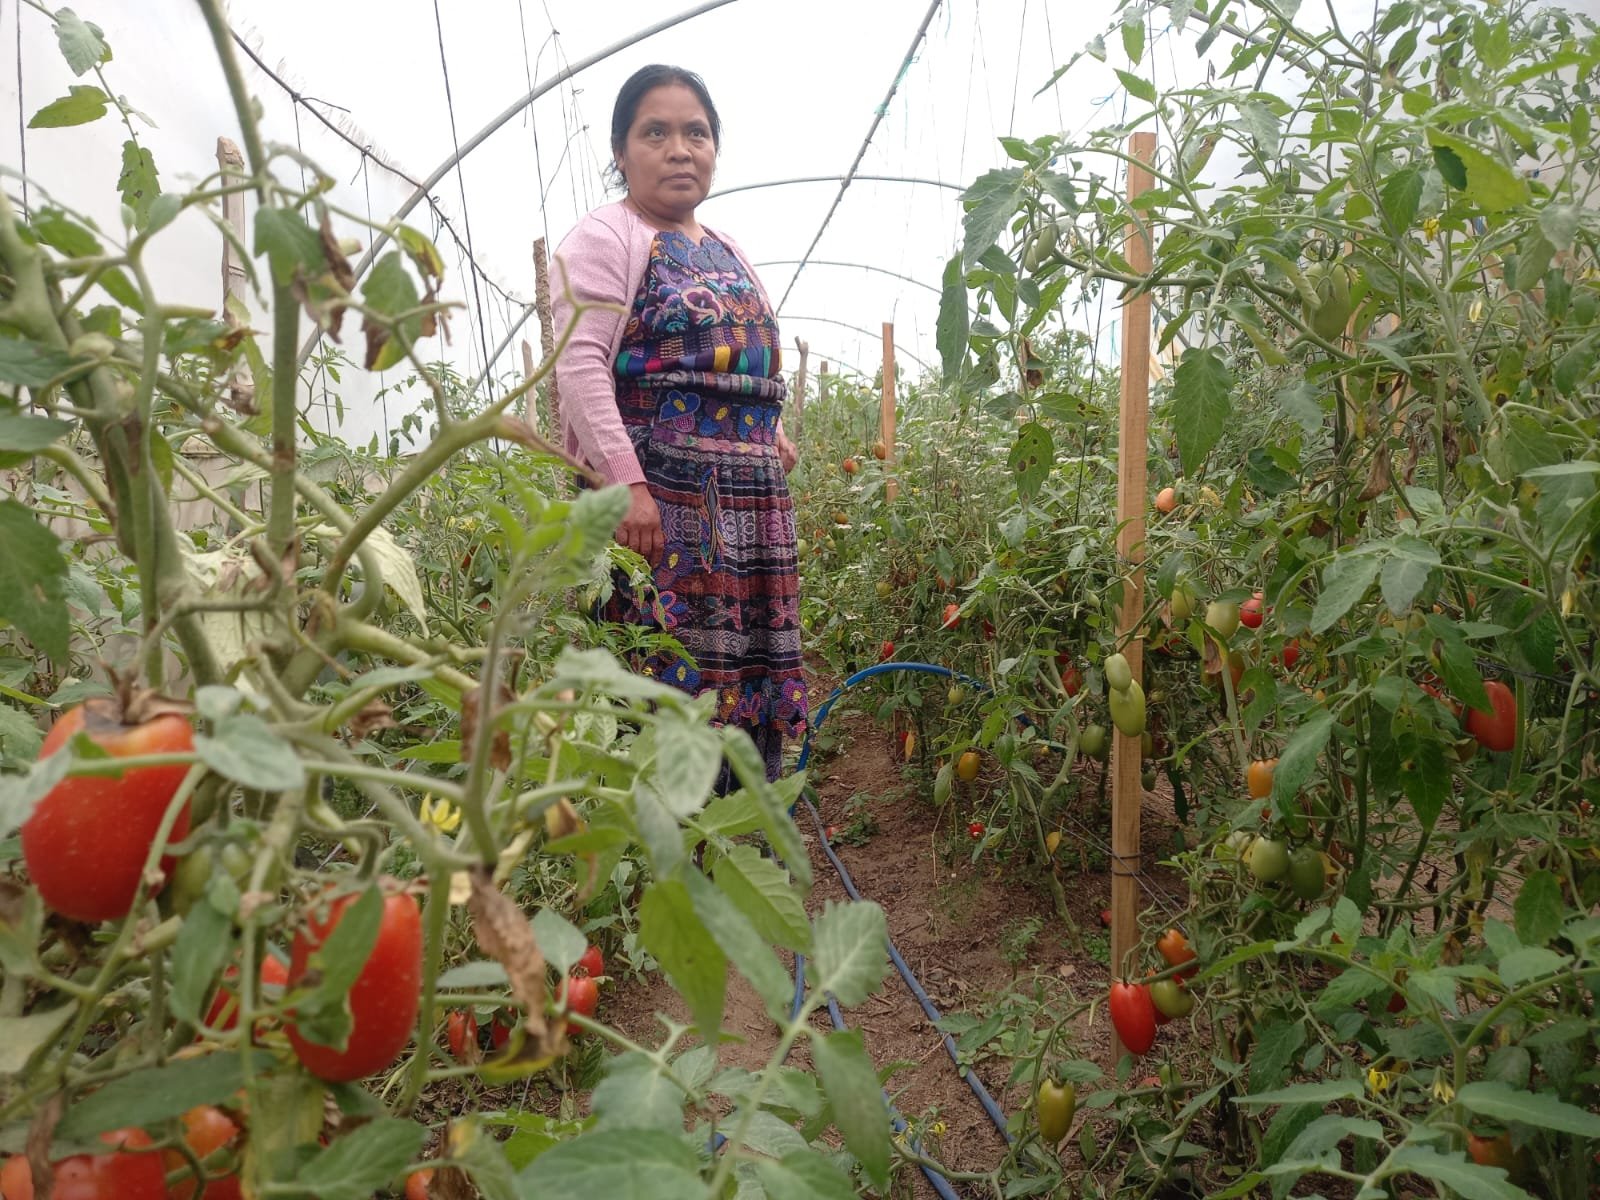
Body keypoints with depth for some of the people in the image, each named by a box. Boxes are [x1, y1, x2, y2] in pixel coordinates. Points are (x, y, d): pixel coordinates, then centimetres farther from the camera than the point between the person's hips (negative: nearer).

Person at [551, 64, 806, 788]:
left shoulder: (727, 252, 23)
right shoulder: (605, 239, -1)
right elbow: (580, 366, -14)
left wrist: (770, 436, 14)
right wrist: (626, 482, -24)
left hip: (749, 502, 8)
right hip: (655, 493, -7)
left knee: (747, 667, 9)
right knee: (666, 683, -10)